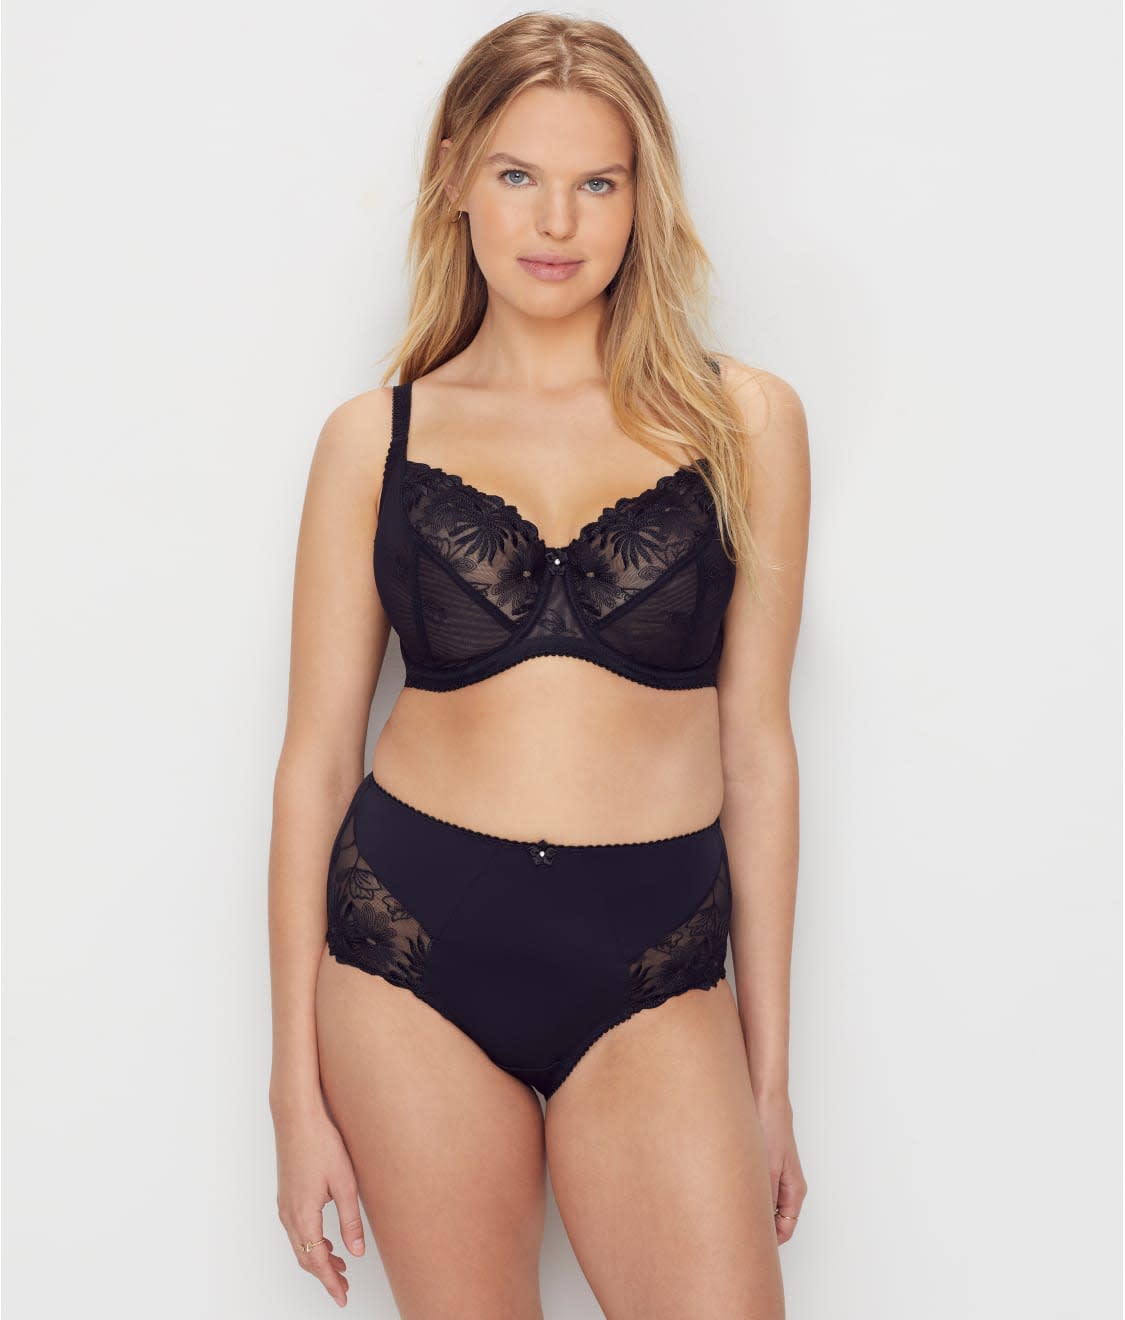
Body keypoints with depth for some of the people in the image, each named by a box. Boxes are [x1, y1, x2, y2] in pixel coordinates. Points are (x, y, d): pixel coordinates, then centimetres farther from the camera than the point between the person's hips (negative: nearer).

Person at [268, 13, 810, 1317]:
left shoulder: (742, 421, 4)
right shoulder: (376, 438, 3)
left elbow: (756, 750, 6)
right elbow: (316, 758, 4)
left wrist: (769, 1073, 7)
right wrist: (298, 1091, 2)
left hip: (654, 974, 0)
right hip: (413, 957, 0)